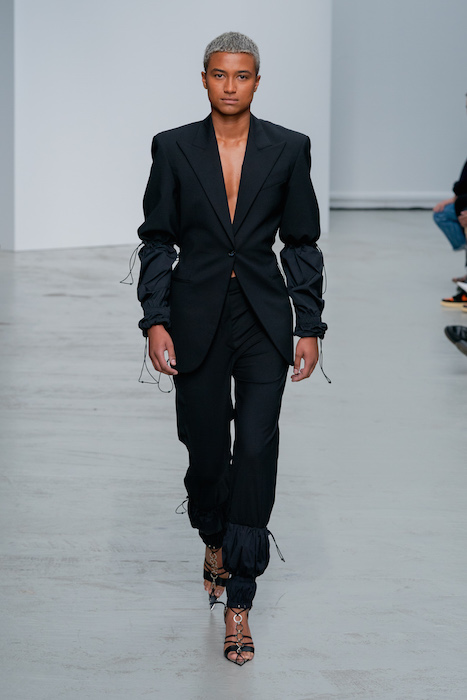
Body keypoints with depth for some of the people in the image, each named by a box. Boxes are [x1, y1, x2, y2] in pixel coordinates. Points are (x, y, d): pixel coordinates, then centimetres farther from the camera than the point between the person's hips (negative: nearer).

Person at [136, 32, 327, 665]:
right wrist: (155, 320, -6)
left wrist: (310, 326, 0)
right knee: (206, 449, 9)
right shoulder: (174, 148, 1)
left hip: (264, 319, 0)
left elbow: (302, 243, 5)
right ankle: (215, 541, 42)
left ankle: (239, 601, -2)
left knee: (257, 452, -8)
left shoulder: (288, 149, 1)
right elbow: (157, 240, 3)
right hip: (198, 320, 1)